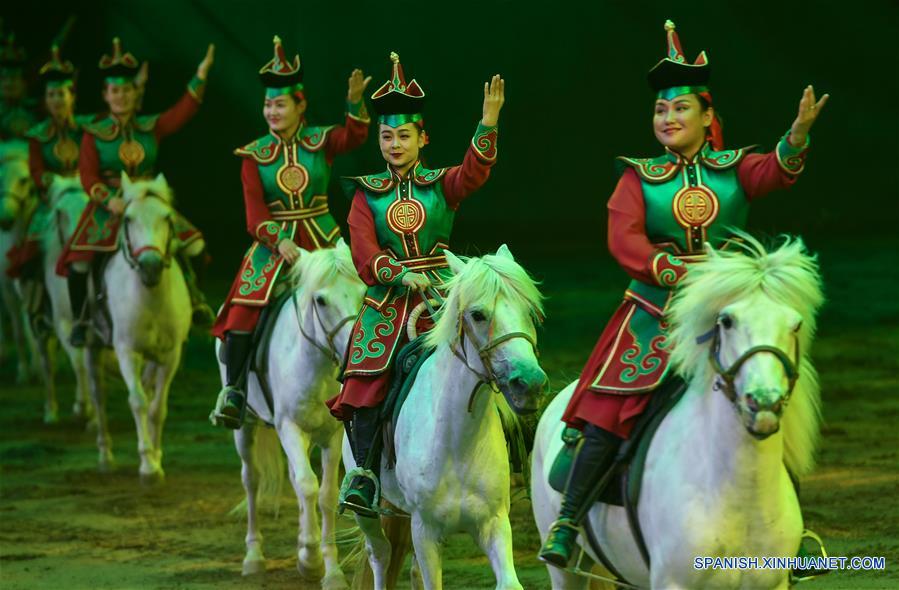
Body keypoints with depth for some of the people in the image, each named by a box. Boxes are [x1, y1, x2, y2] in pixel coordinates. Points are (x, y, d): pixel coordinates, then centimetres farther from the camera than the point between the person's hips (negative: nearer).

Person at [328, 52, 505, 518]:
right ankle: (365, 480, -2)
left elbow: (474, 173, -17)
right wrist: (402, 276, -23)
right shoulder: (366, 194, 6)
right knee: (365, 392, -8)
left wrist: (488, 122, -32)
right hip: (386, 301, 0)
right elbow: (366, 257, -5)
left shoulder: (441, 185, 6)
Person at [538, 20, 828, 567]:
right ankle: (568, 523, -2)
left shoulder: (735, 170, 6)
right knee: (610, 417, -9)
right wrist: (676, 274, -23)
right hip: (655, 313, -1)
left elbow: (776, 171, -16)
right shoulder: (639, 178, 5)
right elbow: (623, 239, -9)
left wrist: (797, 136, -38)